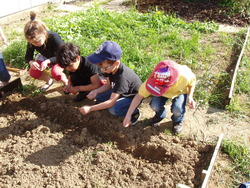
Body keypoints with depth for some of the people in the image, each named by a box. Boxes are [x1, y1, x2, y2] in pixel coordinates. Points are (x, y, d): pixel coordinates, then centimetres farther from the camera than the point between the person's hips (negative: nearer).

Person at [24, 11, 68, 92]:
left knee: (55, 73, -32)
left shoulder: (54, 37, -37)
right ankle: (49, 81, 15)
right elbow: (28, 56, -12)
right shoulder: (32, 41, -23)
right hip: (45, 56, 5)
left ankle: (67, 82, 1)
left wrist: (48, 61, -47)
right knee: (33, 72, -14)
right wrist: (31, 61, -38)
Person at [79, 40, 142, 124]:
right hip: (119, 91, 8)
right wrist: (96, 91, -21)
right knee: (98, 96, -7)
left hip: (133, 97, -7)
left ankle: (133, 111, -4)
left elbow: (111, 102, -36)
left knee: (113, 109, -30)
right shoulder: (110, 68, -17)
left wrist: (90, 108, -36)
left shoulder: (122, 77, -39)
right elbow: (108, 85, -1)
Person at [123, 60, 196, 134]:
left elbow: (193, 81, -13)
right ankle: (160, 115, 12)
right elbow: (139, 96, -27)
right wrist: (128, 115, -26)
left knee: (177, 110, -29)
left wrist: (190, 96, -28)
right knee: (154, 106, -27)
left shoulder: (185, 77, -40)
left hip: (180, 92, -1)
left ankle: (177, 121, 10)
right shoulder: (153, 79, -38)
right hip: (163, 93, 1)